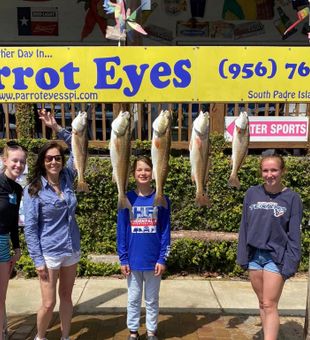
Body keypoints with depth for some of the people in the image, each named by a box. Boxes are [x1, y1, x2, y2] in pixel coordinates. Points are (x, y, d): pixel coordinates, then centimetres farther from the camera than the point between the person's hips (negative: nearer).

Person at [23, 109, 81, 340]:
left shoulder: (67, 178, -2)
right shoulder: (33, 189, -12)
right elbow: (30, 227, -11)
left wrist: (57, 128, -6)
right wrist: (38, 260, -13)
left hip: (72, 249, 4)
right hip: (49, 252, -4)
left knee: (66, 297, 17)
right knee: (49, 303, 4)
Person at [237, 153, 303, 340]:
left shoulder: (292, 198, -7)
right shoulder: (252, 193, 1)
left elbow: (294, 235, -6)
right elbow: (244, 226, 5)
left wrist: (290, 264, -11)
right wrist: (242, 256, 3)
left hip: (276, 257, -3)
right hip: (254, 255, 4)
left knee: (270, 305, -3)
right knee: (262, 303, 14)